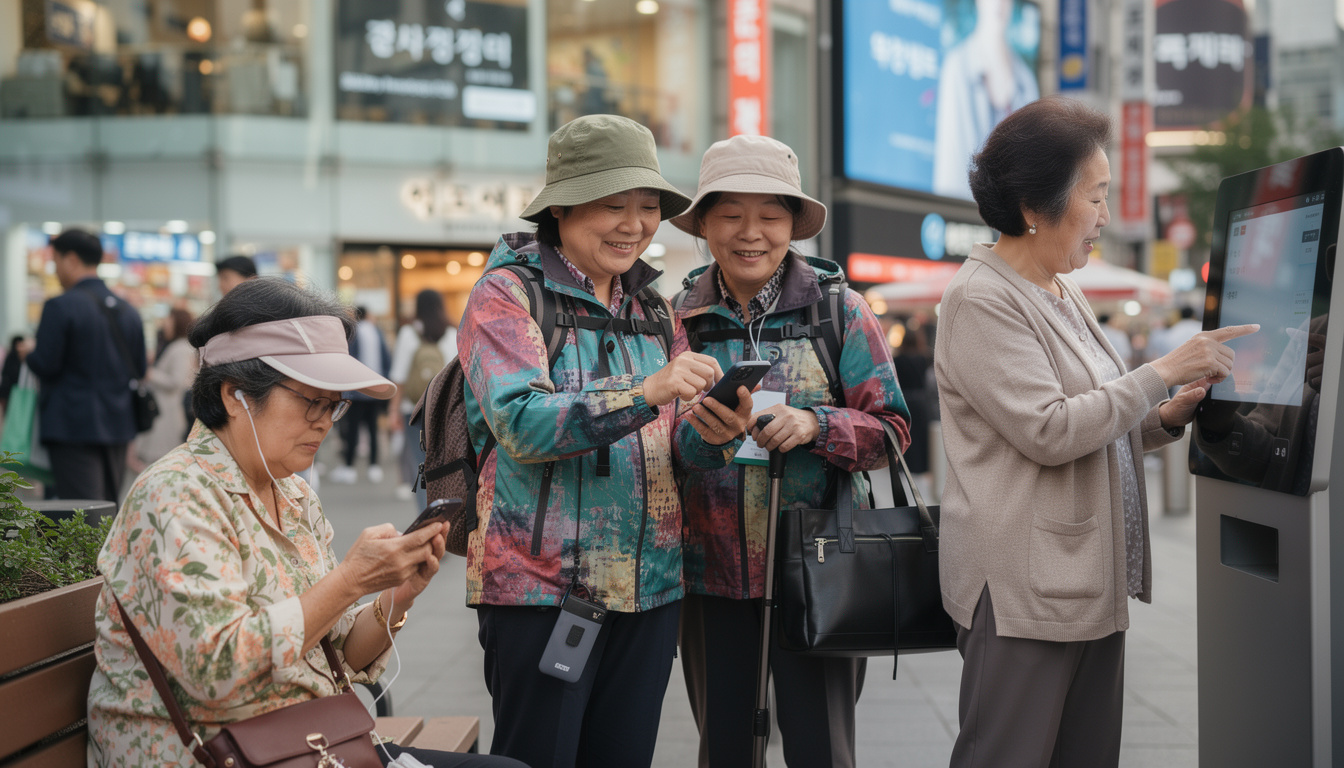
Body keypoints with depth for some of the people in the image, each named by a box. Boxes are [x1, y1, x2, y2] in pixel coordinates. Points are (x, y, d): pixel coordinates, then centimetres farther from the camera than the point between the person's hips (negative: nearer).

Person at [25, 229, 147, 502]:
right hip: (119, 426, 7)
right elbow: (139, 370, 12)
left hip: (74, 425, -7)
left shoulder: (60, 307, -11)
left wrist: (28, 353, 6)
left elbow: (45, 365, -14)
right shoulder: (128, 311, 10)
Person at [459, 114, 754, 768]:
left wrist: (711, 434, -9)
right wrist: (645, 393, -28)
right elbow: (521, 425, -18)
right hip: (542, 584, -6)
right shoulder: (506, 295, -4)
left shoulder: (652, 311, 15)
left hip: (648, 586, 6)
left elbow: (674, 450, 15)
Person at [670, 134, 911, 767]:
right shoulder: (677, 320, 5)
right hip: (709, 573, 3)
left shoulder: (840, 312, -1)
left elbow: (890, 428, -2)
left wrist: (815, 425, -18)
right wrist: (694, 431, -6)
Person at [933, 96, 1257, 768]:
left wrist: (1169, 417, 4)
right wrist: (1162, 372, -14)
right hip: (1023, 592, -9)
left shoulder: (1063, 294, 16)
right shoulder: (981, 299, -12)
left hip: (1092, 584, 9)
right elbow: (1048, 432, -20)